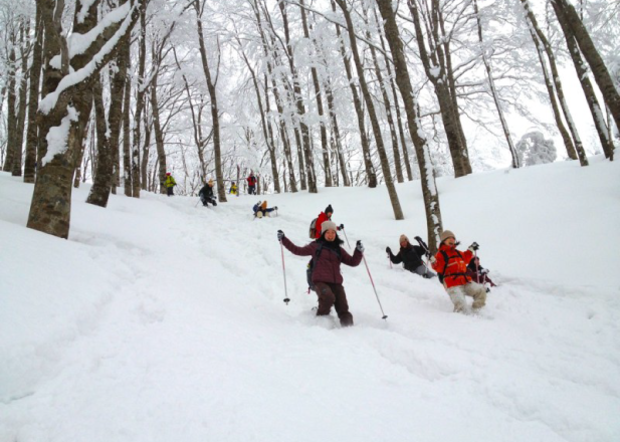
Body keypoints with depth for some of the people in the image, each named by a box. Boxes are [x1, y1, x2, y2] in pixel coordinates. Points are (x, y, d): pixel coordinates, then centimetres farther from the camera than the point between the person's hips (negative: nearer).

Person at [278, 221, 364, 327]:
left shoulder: (339, 250, 20)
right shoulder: (316, 246, 12)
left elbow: (353, 262, 16)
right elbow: (298, 250, 14)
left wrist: (359, 251, -1)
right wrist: (283, 239, 10)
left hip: (336, 283, 4)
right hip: (320, 281, -3)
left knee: (343, 310, -7)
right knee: (329, 298, -31)